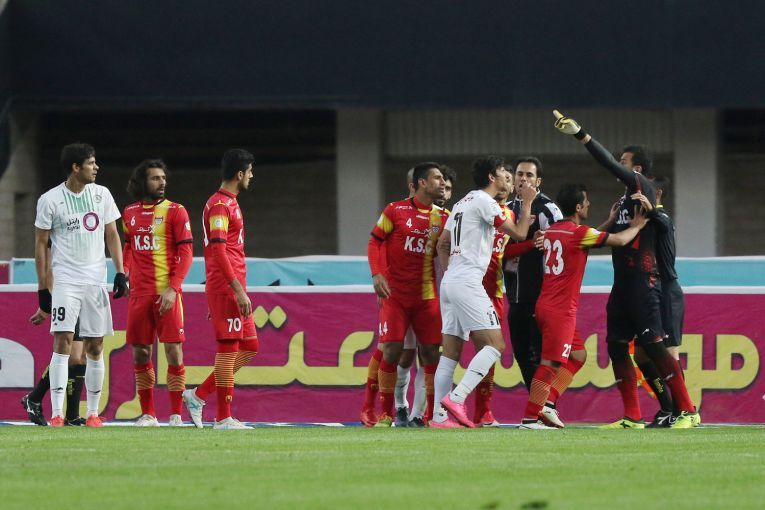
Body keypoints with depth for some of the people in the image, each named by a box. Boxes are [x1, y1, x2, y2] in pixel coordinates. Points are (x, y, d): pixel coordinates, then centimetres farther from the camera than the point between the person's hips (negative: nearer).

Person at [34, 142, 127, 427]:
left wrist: (120, 273, 2)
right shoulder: (50, 200, -4)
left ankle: (93, 413, 12)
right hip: (65, 280, -4)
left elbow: (111, 235, 12)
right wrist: (42, 288, -2)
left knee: (95, 347, 5)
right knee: (63, 342, -14)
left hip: (96, 280, 4)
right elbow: (41, 244, 1)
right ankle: (56, 413, -17)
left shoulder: (101, 195, 7)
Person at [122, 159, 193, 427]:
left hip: (166, 293, -4)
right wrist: (124, 272, 6)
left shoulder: (175, 211, -3)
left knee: (173, 350, -6)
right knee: (140, 352, 6)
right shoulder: (130, 213, 11)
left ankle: (176, 415, -1)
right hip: (139, 292, 4)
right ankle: (147, 414, 15)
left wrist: (172, 288, -15)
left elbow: (185, 253, -6)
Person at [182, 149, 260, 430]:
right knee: (229, 348, -7)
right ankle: (223, 418, -5)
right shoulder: (220, 205, -12)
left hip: (232, 288, 10)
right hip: (226, 288, -10)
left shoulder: (229, 203, 20)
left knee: (249, 347, 11)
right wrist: (238, 290, -22)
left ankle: (198, 395, 12)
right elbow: (218, 250, -19)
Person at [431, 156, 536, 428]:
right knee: (495, 345, -11)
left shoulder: (462, 203, 21)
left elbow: (442, 245, 26)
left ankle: (440, 416, 1)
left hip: (449, 282, 9)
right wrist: (527, 202, 7)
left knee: (451, 352, 6)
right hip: (468, 283, -9)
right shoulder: (484, 202, -7)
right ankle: (456, 398, -23)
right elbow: (519, 233, -6)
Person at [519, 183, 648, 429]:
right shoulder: (578, 232, -13)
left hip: (546, 305, 9)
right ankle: (530, 418, -8)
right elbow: (619, 240, -6)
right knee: (550, 363, -7)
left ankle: (546, 405, 9)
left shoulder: (552, 231, 11)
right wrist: (637, 226, 12)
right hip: (560, 309, -9)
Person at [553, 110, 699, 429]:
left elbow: (610, 165, -17)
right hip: (623, 281, 10)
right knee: (616, 345, 5)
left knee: (652, 344, -12)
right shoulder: (627, 199, 20)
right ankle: (633, 417, 7)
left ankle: (687, 410, -10)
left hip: (643, 281, -10)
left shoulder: (642, 188, -6)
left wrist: (580, 134, -18)